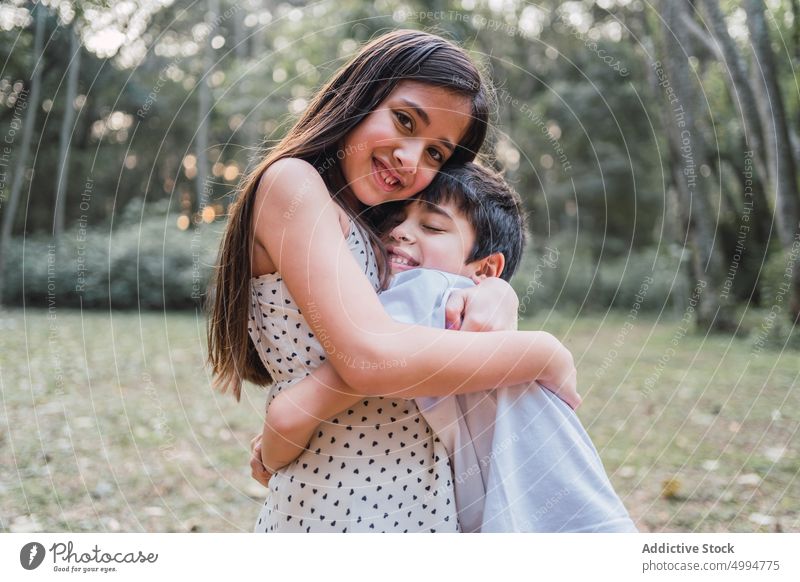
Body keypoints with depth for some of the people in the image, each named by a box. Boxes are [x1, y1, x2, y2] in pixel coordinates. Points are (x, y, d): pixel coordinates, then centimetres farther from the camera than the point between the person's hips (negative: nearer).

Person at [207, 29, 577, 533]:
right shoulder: (292, 182, -12)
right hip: (338, 508, -8)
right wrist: (545, 353, -13)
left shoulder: (373, 228, 11)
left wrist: (497, 293, -8)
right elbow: (370, 357, -24)